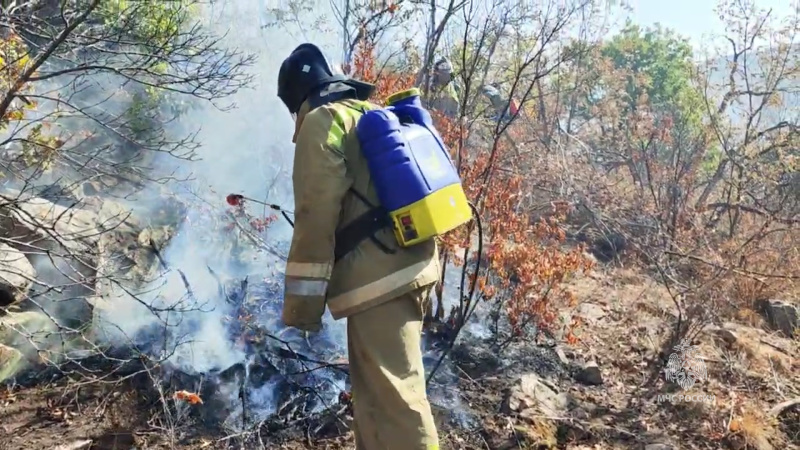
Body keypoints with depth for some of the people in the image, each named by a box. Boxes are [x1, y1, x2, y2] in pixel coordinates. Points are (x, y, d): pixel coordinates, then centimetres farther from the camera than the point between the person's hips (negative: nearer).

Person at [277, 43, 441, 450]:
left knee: (394, 397, -6)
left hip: (377, 279, -9)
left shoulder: (322, 122, -5)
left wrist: (301, 300, -11)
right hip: (410, 268, 10)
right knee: (376, 391, 20)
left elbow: (316, 215, -14)